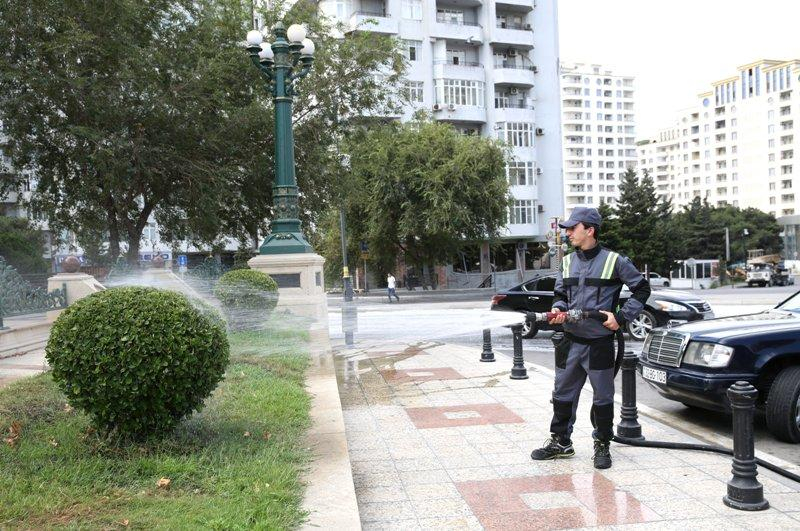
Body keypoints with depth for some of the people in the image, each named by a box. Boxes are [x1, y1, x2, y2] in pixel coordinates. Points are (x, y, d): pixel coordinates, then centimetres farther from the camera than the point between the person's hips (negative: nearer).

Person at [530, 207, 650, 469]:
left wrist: (621, 317, -8)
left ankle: (602, 445, 22)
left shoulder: (614, 261, -6)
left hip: (600, 342, -5)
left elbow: (642, 289, 0)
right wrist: (558, 310, -6)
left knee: (603, 397, 7)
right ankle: (560, 442, 25)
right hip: (570, 340, 5)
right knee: (563, 394, 12)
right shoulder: (567, 262, 9)